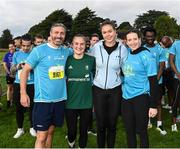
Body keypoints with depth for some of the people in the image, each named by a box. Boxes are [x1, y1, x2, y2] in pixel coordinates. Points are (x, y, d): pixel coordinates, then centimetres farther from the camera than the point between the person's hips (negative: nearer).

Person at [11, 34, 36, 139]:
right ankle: (20, 129, 25)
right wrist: (17, 67, -13)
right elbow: (12, 69, 9)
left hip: (31, 84, -2)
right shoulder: (16, 54, 5)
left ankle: (32, 128, 25)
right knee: (19, 107, 10)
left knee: (32, 107, 6)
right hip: (18, 84, 3)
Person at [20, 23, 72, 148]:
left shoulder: (67, 52, 6)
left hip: (60, 99, 5)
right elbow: (26, 70, -4)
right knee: (41, 137, -2)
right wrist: (23, 93, -9)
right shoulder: (39, 50, -7)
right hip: (43, 99, -4)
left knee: (51, 131, 16)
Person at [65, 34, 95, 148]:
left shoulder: (91, 60, -4)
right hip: (70, 102, 0)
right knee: (71, 130, 9)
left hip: (87, 102, 0)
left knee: (84, 131, 11)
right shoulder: (67, 60, -3)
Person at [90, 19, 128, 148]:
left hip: (115, 90, 0)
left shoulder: (123, 49, -5)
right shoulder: (96, 47, -5)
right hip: (98, 90, 0)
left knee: (112, 124, 11)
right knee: (101, 124, 8)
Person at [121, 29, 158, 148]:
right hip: (126, 98, 5)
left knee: (141, 130, 6)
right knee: (129, 130, 14)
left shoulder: (146, 56, -10)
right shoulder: (126, 55, 6)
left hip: (141, 98, -5)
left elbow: (153, 81, -12)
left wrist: (153, 105, -15)